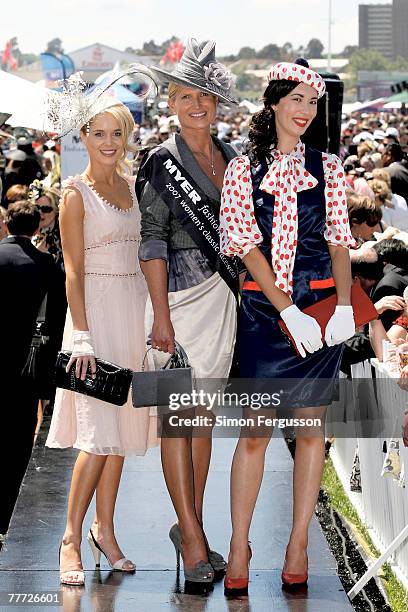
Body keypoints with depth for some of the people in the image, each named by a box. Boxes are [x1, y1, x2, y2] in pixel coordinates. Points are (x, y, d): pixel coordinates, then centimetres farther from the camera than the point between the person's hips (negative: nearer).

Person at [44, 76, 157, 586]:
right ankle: (71, 538, -1)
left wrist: (152, 320, 9)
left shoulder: (131, 185, 12)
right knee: (99, 434, -11)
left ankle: (104, 530, 19)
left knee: (122, 429, 8)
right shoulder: (76, 193, -5)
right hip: (97, 308, -6)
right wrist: (81, 336, -16)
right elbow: (73, 269, -9)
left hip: (135, 310, 6)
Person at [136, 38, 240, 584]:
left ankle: (191, 525, 19)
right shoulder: (163, 162, -6)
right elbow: (152, 241, -9)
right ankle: (192, 537, 1)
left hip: (223, 294, 6)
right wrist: (161, 313, -14)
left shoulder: (230, 158, 11)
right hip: (180, 296, -6)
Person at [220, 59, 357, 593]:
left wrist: (345, 305, -8)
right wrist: (289, 311, -12)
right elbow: (246, 245, -4)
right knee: (256, 428, -3)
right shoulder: (242, 170, 3)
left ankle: (298, 544, 12)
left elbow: (340, 242, 7)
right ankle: (239, 548, 5)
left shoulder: (328, 169, 8)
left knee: (310, 423, 4)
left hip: (319, 305, 2)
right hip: (262, 308, -1)